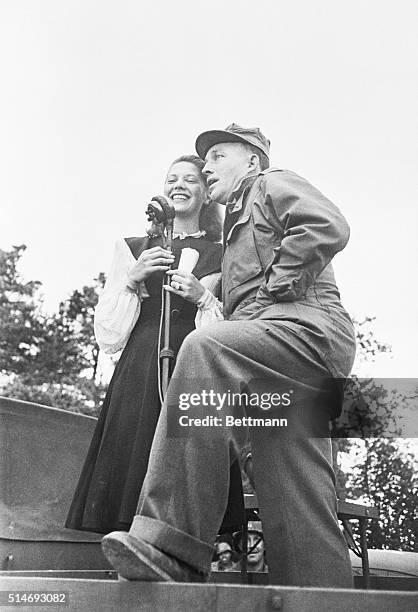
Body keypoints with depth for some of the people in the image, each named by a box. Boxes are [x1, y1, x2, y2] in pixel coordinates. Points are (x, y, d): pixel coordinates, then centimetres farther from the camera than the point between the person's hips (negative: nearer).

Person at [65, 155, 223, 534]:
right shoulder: (135, 250, 18)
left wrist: (203, 296, -7)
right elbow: (108, 333, 12)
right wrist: (132, 280, -3)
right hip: (139, 374, 2)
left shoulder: (222, 256, 14)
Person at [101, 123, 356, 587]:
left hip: (308, 326, -9)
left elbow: (328, 228, -9)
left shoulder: (273, 184, 14)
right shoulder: (239, 221, 39)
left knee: (204, 350, -34)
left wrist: (272, 288, -9)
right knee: (296, 508, -2)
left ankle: (174, 551, -42)